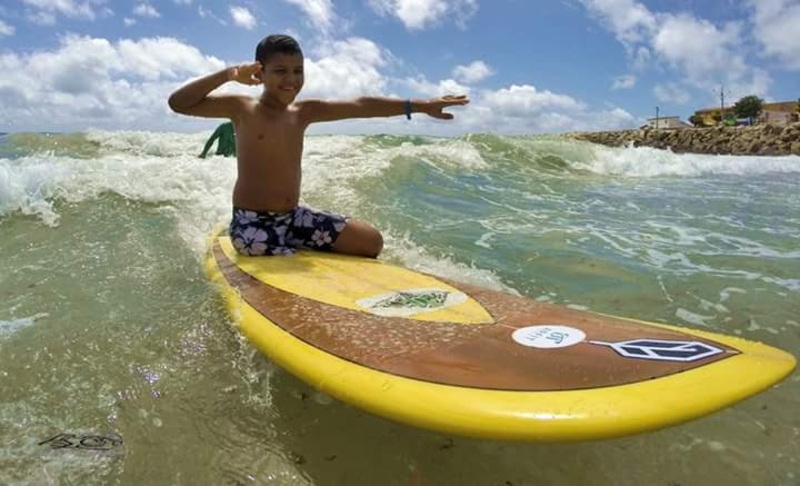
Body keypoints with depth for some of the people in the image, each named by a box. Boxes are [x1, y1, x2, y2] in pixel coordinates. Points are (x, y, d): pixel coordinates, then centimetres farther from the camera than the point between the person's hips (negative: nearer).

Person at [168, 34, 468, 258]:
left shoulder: (304, 112, 4)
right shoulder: (242, 108, -8)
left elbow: (361, 106, -3)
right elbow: (178, 103, -16)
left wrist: (421, 106, -7)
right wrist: (229, 75, -23)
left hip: (293, 216, 6)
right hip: (251, 223, -6)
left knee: (371, 241, 4)